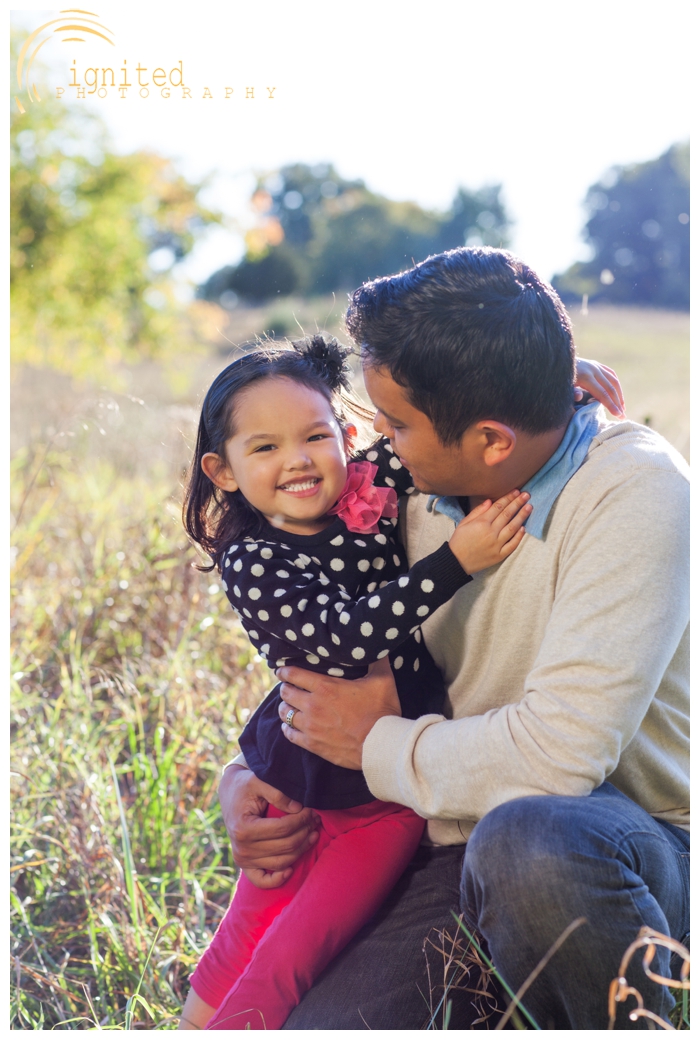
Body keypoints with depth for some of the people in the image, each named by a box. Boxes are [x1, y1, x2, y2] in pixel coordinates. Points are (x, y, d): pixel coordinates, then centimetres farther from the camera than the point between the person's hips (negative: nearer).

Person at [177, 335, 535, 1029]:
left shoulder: (374, 497, -5)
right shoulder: (250, 563, -15)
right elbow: (341, 641, -28)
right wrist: (456, 562, -33)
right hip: (306, 786, -2)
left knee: (290, 956, -1)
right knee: (241, 944, 14)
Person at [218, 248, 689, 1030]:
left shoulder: (634, 492, -18)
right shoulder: (418, 494, 3)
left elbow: (562, 751, -28)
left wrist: (378, 745, -13)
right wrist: (246, 777, 2)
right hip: (459, 858, 5)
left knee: (526, 841, -38)